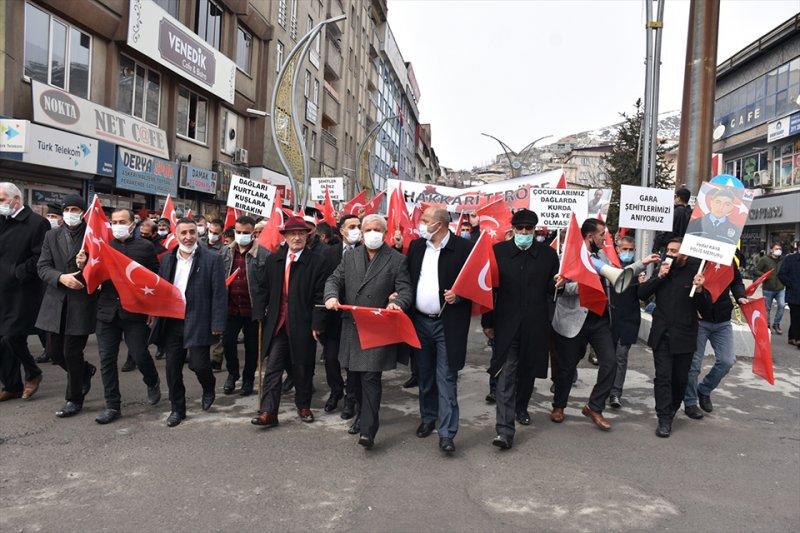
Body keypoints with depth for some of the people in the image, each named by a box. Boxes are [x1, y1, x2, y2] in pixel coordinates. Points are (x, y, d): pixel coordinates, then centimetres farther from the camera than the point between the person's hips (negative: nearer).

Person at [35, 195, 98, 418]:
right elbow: (43, 267, 3)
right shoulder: (52, 236, 9)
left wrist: (87, 264, -23)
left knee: (72, 353, 1)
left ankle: (74, 400, 18)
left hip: (82, 302, -5)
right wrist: (61, 277, -15)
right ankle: (86, 370, 39)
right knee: (54, 350, 12)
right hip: (56, 302, 5)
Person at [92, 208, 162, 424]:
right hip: (107, 311, 3)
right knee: (107, 359, 4)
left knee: (139, 355, -1)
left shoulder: (145, 246, 2)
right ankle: (113, 406, 16)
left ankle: (152, 383, 31)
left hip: (135, 311, -3)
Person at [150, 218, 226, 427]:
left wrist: (217, 324, -13)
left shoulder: (212, 259, -5)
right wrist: (156, 318, 8)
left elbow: (219, 294, -8)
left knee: (199, 364, -6)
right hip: (171, 322, 5)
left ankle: (208, 389, 28)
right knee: (172, 368, 8)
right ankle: (177, 409, 24)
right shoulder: (167, 259, 10)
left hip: (198, 322, -4)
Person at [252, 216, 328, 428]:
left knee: (302, 369, 11)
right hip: (277, 324, 3)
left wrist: (317, 324, -11)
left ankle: (303, 406, 29)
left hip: (303, 326, -2)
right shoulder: (273, 260, 7)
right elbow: (266, 290, 12)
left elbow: (319, 296, -7)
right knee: (272, 367, 0)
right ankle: (268, 412, 4)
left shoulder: (316, 262, -5)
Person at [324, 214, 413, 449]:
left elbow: (405, 290, -3)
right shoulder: (349, 257, 12)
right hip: (351, 327, 5)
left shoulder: (397, 260, 0)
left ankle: (368, 429, -6)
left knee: (370, 377, -10)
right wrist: (332, 296, -10)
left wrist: (397, 302, -25)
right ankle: (364, 415, 36)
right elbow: (333, 280, 11)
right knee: (356, 377, 16)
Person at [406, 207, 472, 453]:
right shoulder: (416, 246, 7)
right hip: (420, 321, 6)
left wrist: (459, 295, -20)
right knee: (425, 375, 18)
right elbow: (408, 277, 14)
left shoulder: (463, 247, -9)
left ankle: (447, 433, 5)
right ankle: (428, 418, 35)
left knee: (446, 378, -2)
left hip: (448, 324, -5)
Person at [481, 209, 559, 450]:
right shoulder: (499, 251, 1)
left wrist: (559, 284, -10)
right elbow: (490, 288, 3)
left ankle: (521, 407, 43)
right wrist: (487, 322, 3)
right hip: (506, 325, -2)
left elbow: (553, 289, 12)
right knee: (506, 375, -8)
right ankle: (505, 430, -7)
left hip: (535, 326, 2)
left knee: (528, 370, 17)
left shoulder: (548, 254, 4)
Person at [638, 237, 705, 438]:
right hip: (661, 334, 2)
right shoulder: (662, 269, 7)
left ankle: (671, 412, 32)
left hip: (684, 336, -2)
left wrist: (699, 289, -24)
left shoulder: (695, 272, -5)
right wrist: (659, 276, -9)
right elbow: (642, 294, 1)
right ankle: (664, 420, 0)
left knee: (680, 379, 11)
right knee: (663, 377, -4)